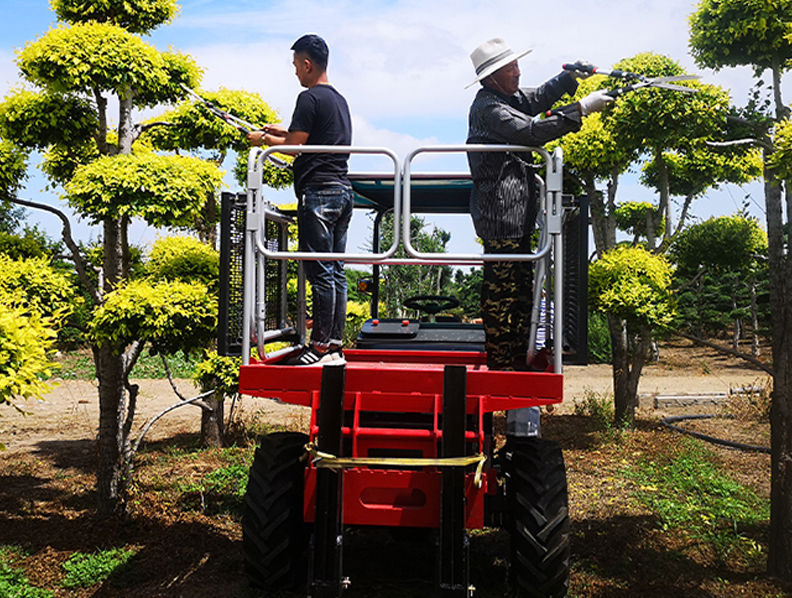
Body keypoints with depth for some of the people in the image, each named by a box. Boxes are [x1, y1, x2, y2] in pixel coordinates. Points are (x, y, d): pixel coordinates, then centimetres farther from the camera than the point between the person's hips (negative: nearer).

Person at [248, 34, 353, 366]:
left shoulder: (310, 98, -7)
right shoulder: (340, 99, 20)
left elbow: (295, 145, -11)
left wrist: (264, 139, 6)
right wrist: (284, 131, 31)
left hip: (318, 192, -9)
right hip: (343, 190, 9)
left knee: (321, 272, -7)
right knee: (336, 271, 8)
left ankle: (321, 347, -4)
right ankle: (335, 345, 11)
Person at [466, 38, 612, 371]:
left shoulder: (508, 97, 15)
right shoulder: (488, 107, -16)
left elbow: (537, 99, 28)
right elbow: (531, 131, -25)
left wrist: (570, 78, 12)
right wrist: (581, 109, -22)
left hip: (516, 211, 11)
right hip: (500, 213, -11)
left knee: (521, 285, 16)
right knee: (501, 287, -4)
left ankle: (520, 358, 26)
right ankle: (498, 363, 4)